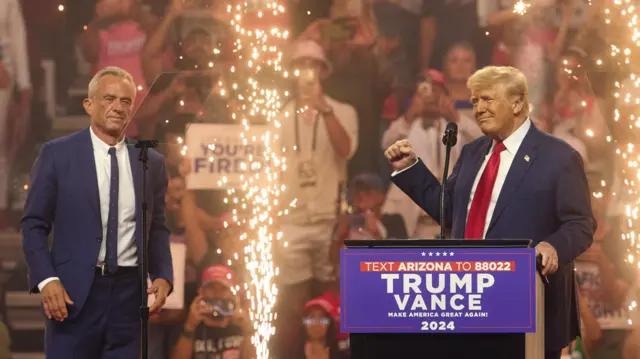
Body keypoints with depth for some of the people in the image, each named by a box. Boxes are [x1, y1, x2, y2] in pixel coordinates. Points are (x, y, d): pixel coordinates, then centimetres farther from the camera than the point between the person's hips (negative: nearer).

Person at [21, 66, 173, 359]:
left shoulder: (151, 162, 10)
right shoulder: (57, 154, 1)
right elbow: (34, 225, 1)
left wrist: (163, 276, -1)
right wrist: (46, 280, -12)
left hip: (128, 292, 3)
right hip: (74, 292, -3)